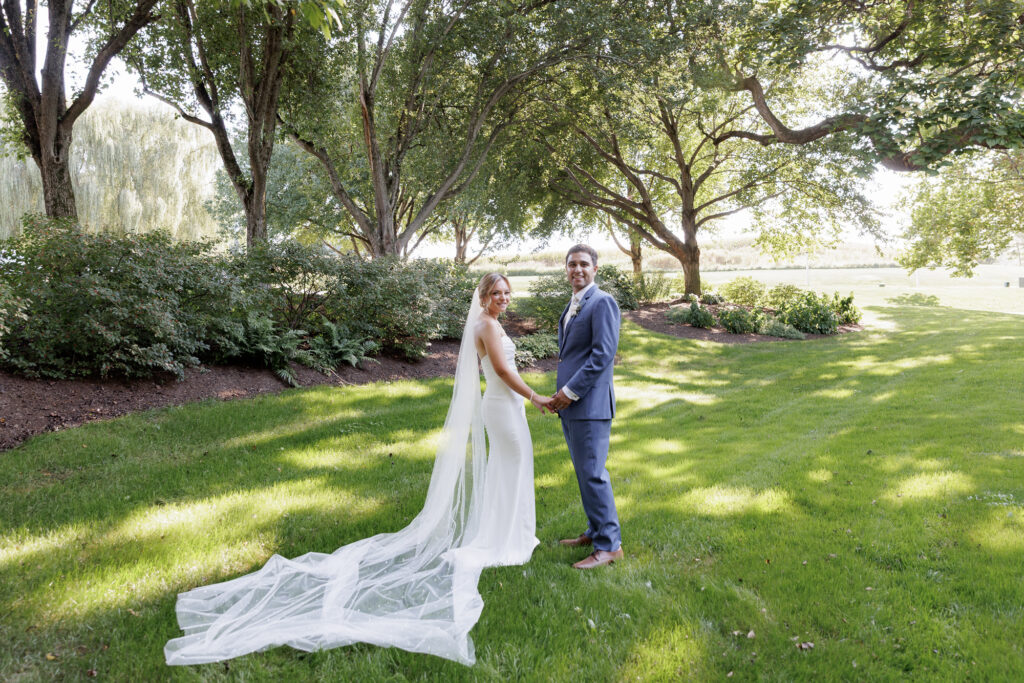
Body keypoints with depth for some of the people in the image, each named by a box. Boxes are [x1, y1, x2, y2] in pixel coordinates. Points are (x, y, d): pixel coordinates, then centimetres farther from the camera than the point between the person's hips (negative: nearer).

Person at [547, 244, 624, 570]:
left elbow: (603, 354, -18)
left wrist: (571, 391, -17)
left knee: (592, 473, -6)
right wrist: (562, 393, 11)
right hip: (570, 402, 9)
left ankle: (609, 545, 3)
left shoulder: (602, 302, -10)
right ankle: (596, 531, 27)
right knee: (584, 472, 15)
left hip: (590, 404, -9)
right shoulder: (572, 306, 19)